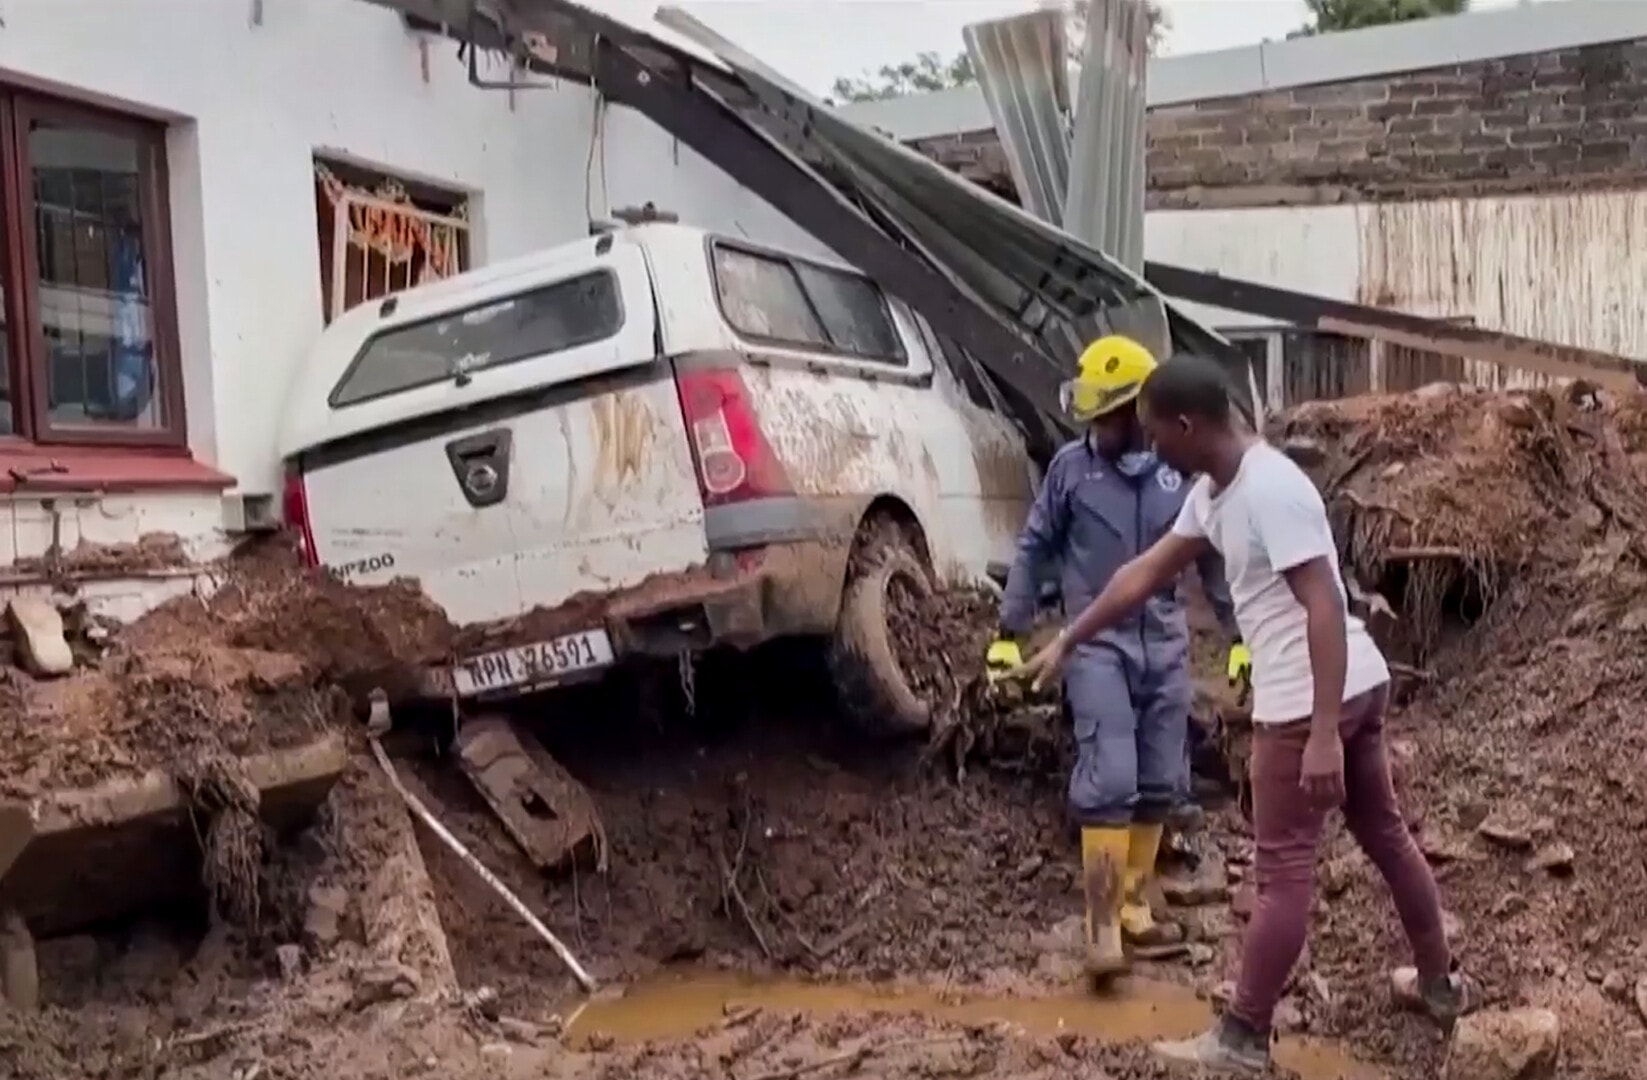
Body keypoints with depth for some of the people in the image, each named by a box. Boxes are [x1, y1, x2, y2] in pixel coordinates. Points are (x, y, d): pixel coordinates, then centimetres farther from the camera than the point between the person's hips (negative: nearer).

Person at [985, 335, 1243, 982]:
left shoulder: (1179, 471, 1)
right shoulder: (1071, 467, -3)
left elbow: (1211, 559, 10)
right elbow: (1033, 549, 3)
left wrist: (1239, 633, 11)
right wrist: (1009, 631, 0)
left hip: (1165, 644, 3)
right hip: (1098, 643, -3)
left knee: (1160, 785, 9)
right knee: (1109, 782, -11)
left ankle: (1134, 907, 25)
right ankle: (1103, 929, -6)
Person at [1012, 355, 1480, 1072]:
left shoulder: (1271, 490, -22)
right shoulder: (1213, 492, 8)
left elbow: (1325, 609, -26)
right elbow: (1145, 573, 16)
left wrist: (1322, 735, -28)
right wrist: (1068, 643, 20)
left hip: (1308, 702, -10)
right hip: (1357, 686, 10)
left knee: (1283, 871, -1)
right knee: (1385, 835, 23)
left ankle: (1243, 1039, 11)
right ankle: (1441, 984, 40)